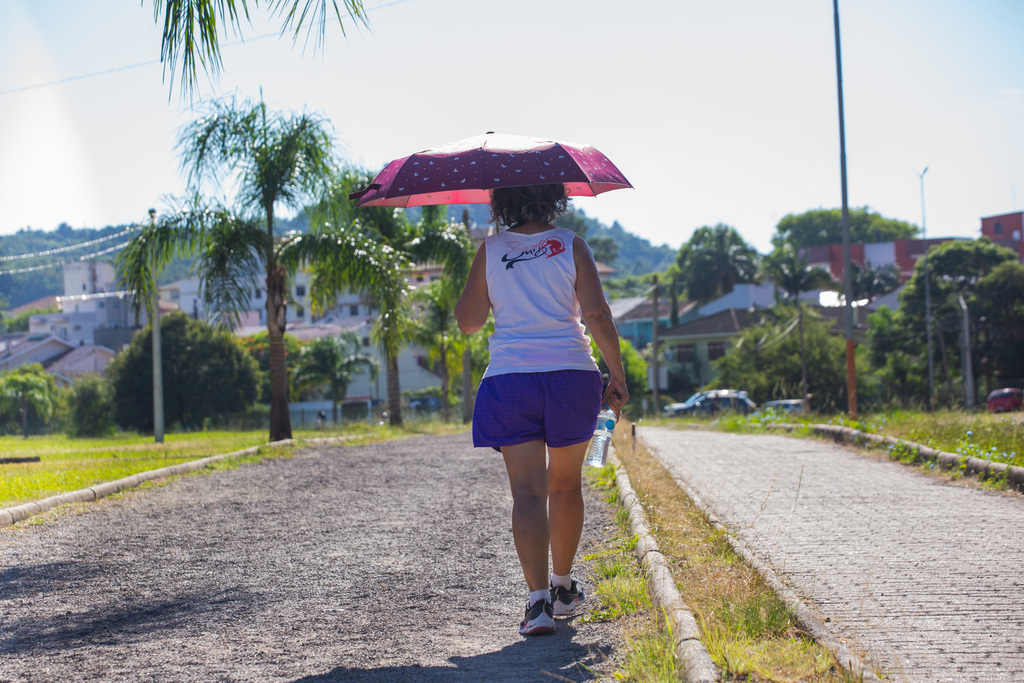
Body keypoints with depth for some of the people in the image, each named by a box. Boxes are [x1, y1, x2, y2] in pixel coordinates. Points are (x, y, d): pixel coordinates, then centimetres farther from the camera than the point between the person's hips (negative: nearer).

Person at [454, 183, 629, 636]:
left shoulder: (490, 251, 3)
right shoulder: (570, 246, 1)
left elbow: (468, 321, 6)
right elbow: (597, 316, -7)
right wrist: (618, 375, -2)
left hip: (509, 378, 0)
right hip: (570, 374, 0)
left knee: (527, 492, -3)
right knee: (565, 485, 17)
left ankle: (538, 599, -17)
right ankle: (562, 586, 30)